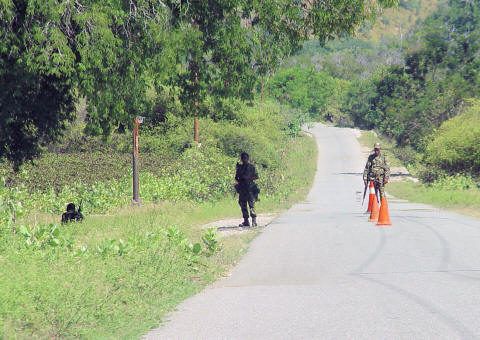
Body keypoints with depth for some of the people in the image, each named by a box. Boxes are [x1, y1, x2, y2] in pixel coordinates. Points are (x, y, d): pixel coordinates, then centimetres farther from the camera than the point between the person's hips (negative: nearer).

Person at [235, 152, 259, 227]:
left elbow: (257, 176, 0)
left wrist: (248, 178, -13)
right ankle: (246, 221, 9)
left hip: (250, 188, -4)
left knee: (251, 204, -12)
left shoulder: (251, 167, 2)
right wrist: (238, 181, -3)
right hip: (242, 189, 4)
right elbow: (236, 177, 19)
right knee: (243, 205, 4)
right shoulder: (239, 167, 13)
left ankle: (254, 221, -13)